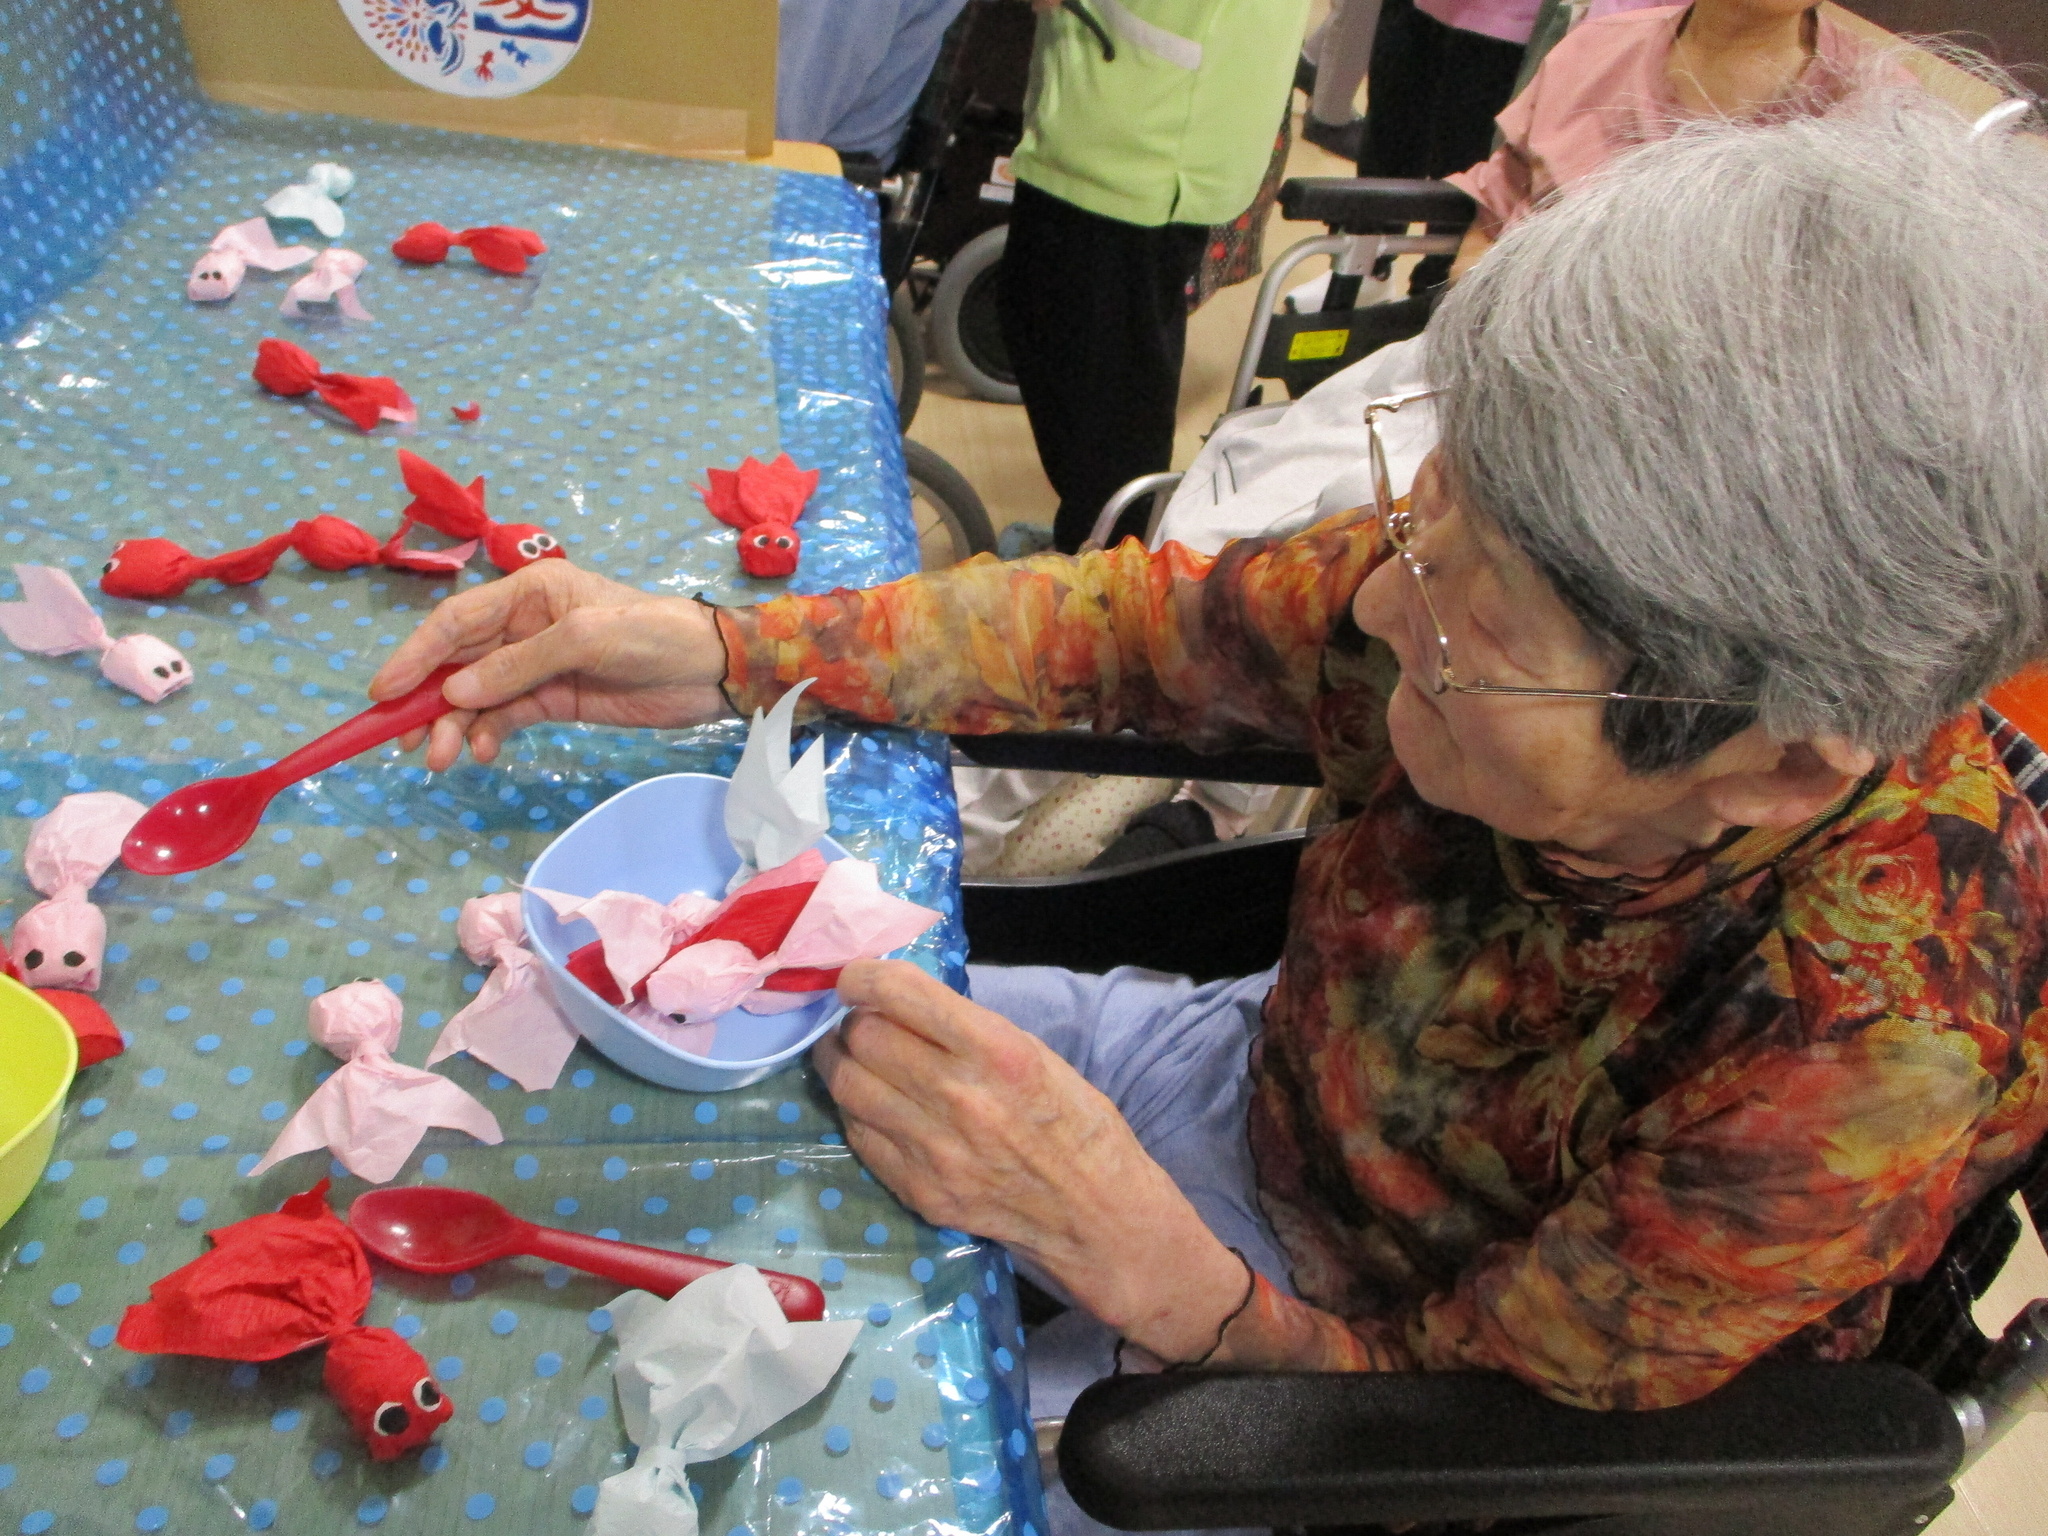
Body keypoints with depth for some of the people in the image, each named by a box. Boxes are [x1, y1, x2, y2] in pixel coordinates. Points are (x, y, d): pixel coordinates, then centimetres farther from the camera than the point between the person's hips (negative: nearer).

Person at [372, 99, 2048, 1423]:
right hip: (1264, 1081, 4)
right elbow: (1142, 622, -11)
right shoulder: (1519, 571, -26)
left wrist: (1130, 1249, -39)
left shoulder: (1871, 1065, -37)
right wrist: (716, 650, -20)